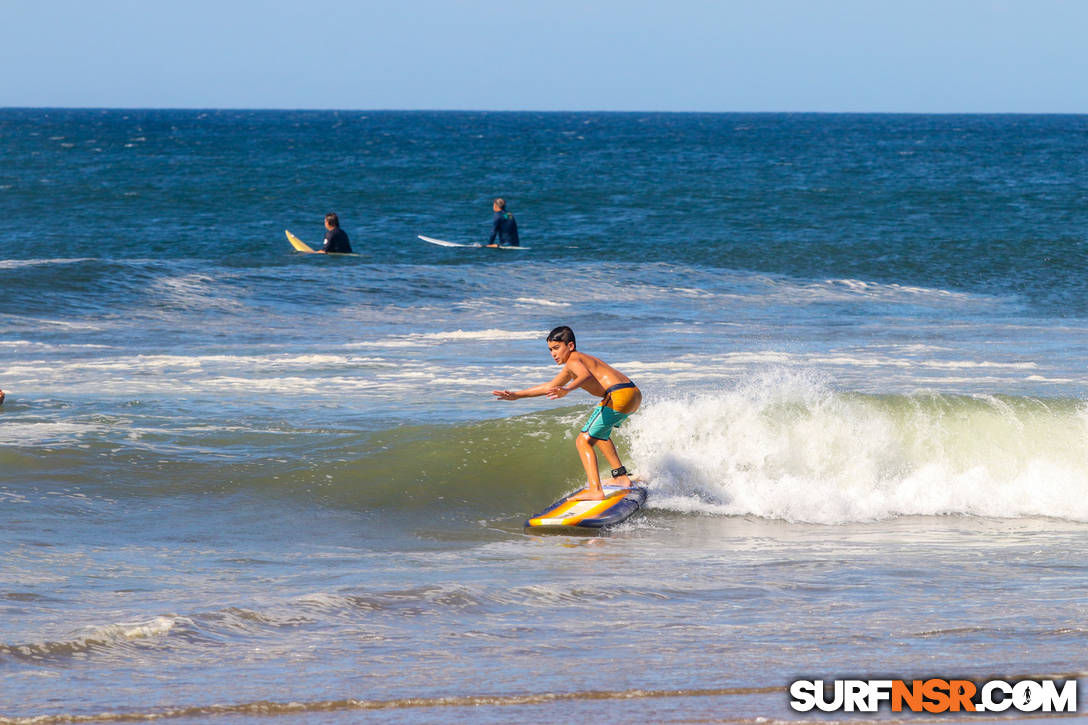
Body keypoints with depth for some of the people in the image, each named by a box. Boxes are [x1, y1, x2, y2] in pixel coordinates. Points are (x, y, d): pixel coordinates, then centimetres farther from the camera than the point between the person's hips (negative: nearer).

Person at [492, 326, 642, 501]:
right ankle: (621, 477, 30)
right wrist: (517, 395, 39)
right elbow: (549, 387, 39)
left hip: (619, 395, -10)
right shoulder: (571, 368, 29)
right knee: (598, 433, 34)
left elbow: (586, 376, -28)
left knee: (584, 441, -9)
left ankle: (595, 491, -24)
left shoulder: (573, 362, -3)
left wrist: (567, 389, -47)